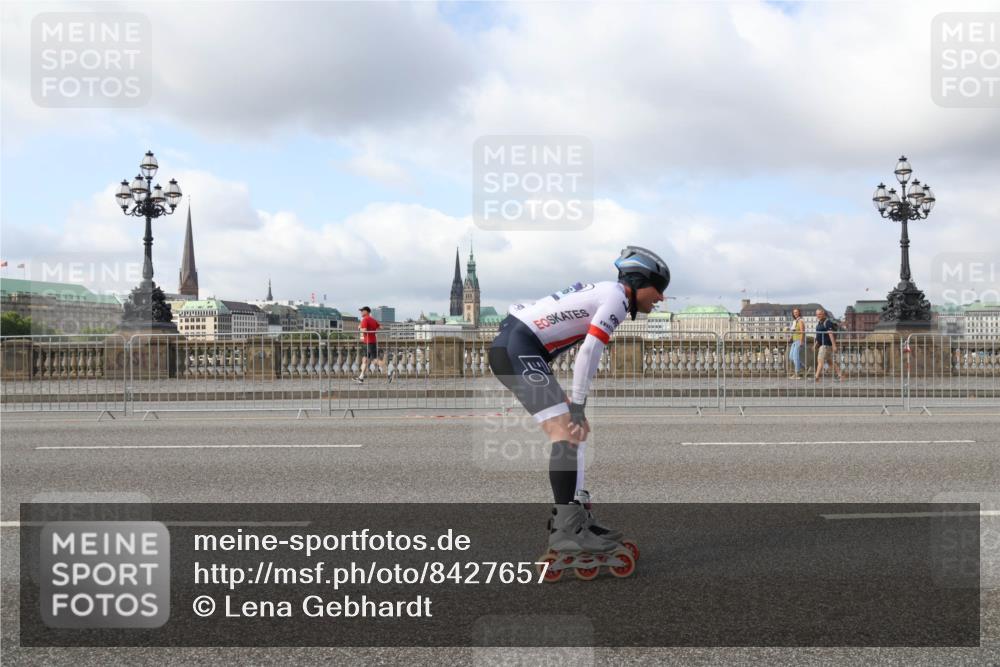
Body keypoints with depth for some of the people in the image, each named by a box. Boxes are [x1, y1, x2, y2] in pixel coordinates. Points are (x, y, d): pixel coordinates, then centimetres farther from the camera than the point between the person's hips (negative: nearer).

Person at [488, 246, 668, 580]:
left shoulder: (603, 291, 21)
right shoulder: (616, 298, -6)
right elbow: (589, 352, -15)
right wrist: (578, 405, -12)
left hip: (508, 347, 10)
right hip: (519, 349, -10)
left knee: (569, 430, 13)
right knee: (567, 430, -15)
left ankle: (575, 517, 16)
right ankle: (567, 531, -20)